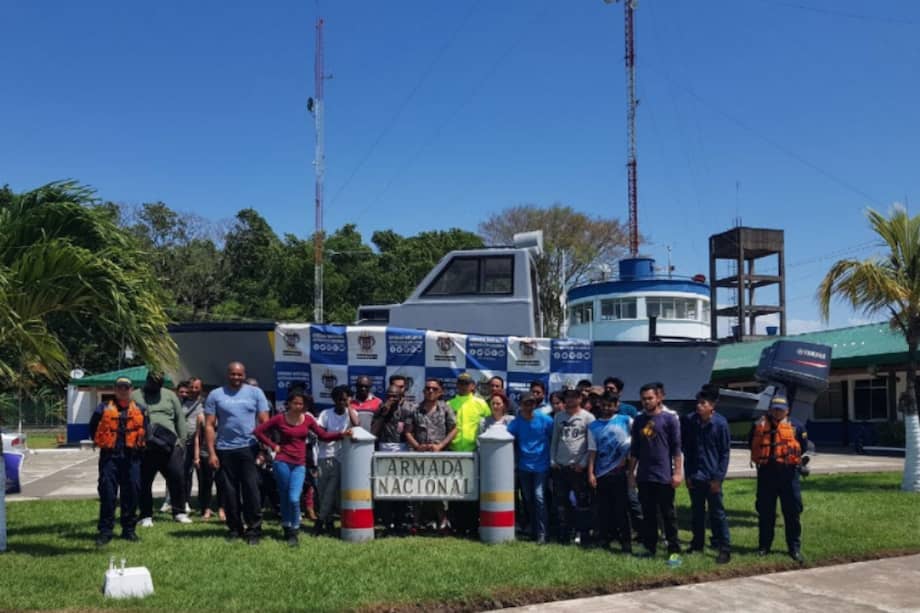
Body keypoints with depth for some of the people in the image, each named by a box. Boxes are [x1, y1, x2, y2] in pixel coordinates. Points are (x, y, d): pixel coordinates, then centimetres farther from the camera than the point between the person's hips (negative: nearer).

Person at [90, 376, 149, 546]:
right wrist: (100, 443, 4)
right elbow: (93, 429, 12)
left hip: (131, 457, 2)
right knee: (107, 493, -6)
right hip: (109, 456, -2)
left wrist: (139, 445, 6)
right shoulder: (103, 409, 6)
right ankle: (105, 531, -1)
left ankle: (129, 529, 14)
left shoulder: (140, 410, 11)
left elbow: (146, 430, 17)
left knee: (131, 492, 4)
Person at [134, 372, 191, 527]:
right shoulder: (134, 396, 7)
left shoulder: (170, 395, 14)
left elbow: (180, 418, 13)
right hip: (145, 448, -1)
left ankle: (179, 512, 9)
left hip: (170, 446, 2)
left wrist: (182, 440, 6)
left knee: (177, 478, -2)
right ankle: (146, 516, 14)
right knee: (144, 483, 3)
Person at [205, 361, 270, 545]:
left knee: (251, 490, -3)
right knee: (229, 491, 7)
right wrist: (211, 452, -3)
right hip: (224, 450, 1)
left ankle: (254, 530, 3)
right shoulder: (215, 395, 6)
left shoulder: (255, 393, 5)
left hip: (249, 448, -1)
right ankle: (234, 528, 18)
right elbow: (209, 426, 4)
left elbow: (264, 422, 4)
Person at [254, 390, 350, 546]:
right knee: (285, 498, 5)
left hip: (299, 464, 1)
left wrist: (342, 434, -3)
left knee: (294, 499, -11)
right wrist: (273, 446, -1)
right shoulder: (280, 419, -2)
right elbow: (258, 431, 2)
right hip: (282, 462, -1)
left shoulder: (308, 419, 5)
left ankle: (294, 533, 3)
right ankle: (286, 529, 21)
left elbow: (323, 435, 7)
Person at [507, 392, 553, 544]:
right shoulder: (515, 422, -4)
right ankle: (532, 531, 23)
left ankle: (542, 534, -8)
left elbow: (554, 439, 1)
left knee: (539, 497, -12)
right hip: (524, 467, 3)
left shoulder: (545, 420, -9)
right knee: (528, 499, 11)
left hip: (541, 465, -3)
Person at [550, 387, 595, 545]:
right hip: (560, 467, 5)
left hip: (579, 467, -4)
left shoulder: (588, 417, -3)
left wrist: (583, 463, -12)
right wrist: (553, 460, 4)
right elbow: (554, 440, 13)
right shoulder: (559, 417, 10)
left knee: (582, 502, 0)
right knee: (561, 502, 8)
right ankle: (564, 534, 17)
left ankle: (584, 536, 6)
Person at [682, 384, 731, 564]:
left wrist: (718, 477, -9)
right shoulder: (689, 421, -2)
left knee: (717, 513, 0)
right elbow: (685, 448, 5)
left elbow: (725, 452, -5)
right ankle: (697, 543, 27)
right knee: (696, 512, 14)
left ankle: (725, 548, 6)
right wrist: (688, 473, 3)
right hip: (694, 476, 3)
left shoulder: (720, 423, -10)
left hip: (712, 477, -3)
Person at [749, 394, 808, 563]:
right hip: (766, 473, 1)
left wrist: (792, 457, 4)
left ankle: (795, 548, 10)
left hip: (788, 473, -1)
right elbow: (751, 444, 17)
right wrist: (762, 457, 8)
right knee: (765, 512, 8)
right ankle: (764, 546, 19)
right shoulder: (759, 425, 5)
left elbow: (803, 447, 11)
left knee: (792, 512, 2)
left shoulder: (796, 426, 2)